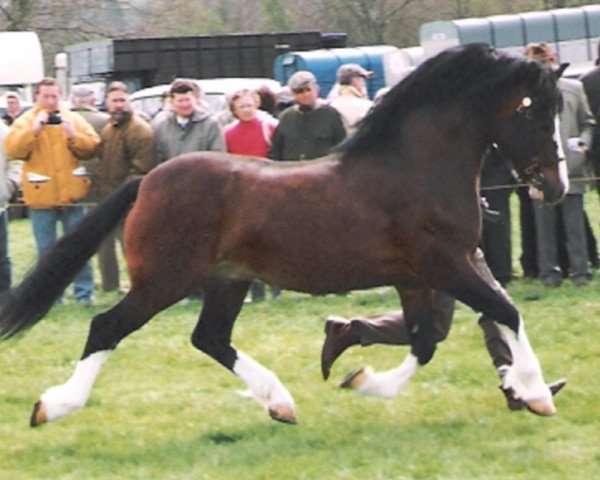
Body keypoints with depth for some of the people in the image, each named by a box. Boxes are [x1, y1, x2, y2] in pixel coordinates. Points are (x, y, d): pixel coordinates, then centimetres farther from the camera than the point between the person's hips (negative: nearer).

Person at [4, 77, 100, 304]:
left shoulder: (74, 120, 7)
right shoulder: (25, 121, 3)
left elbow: (91, 148, 1)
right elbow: (12, 149, -10)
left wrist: (74, 135, -15)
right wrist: (34, 130, -19)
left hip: (71, 192, 1)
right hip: (41, 195, -1)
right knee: (46, 249, 4)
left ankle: (84, 292, 12)